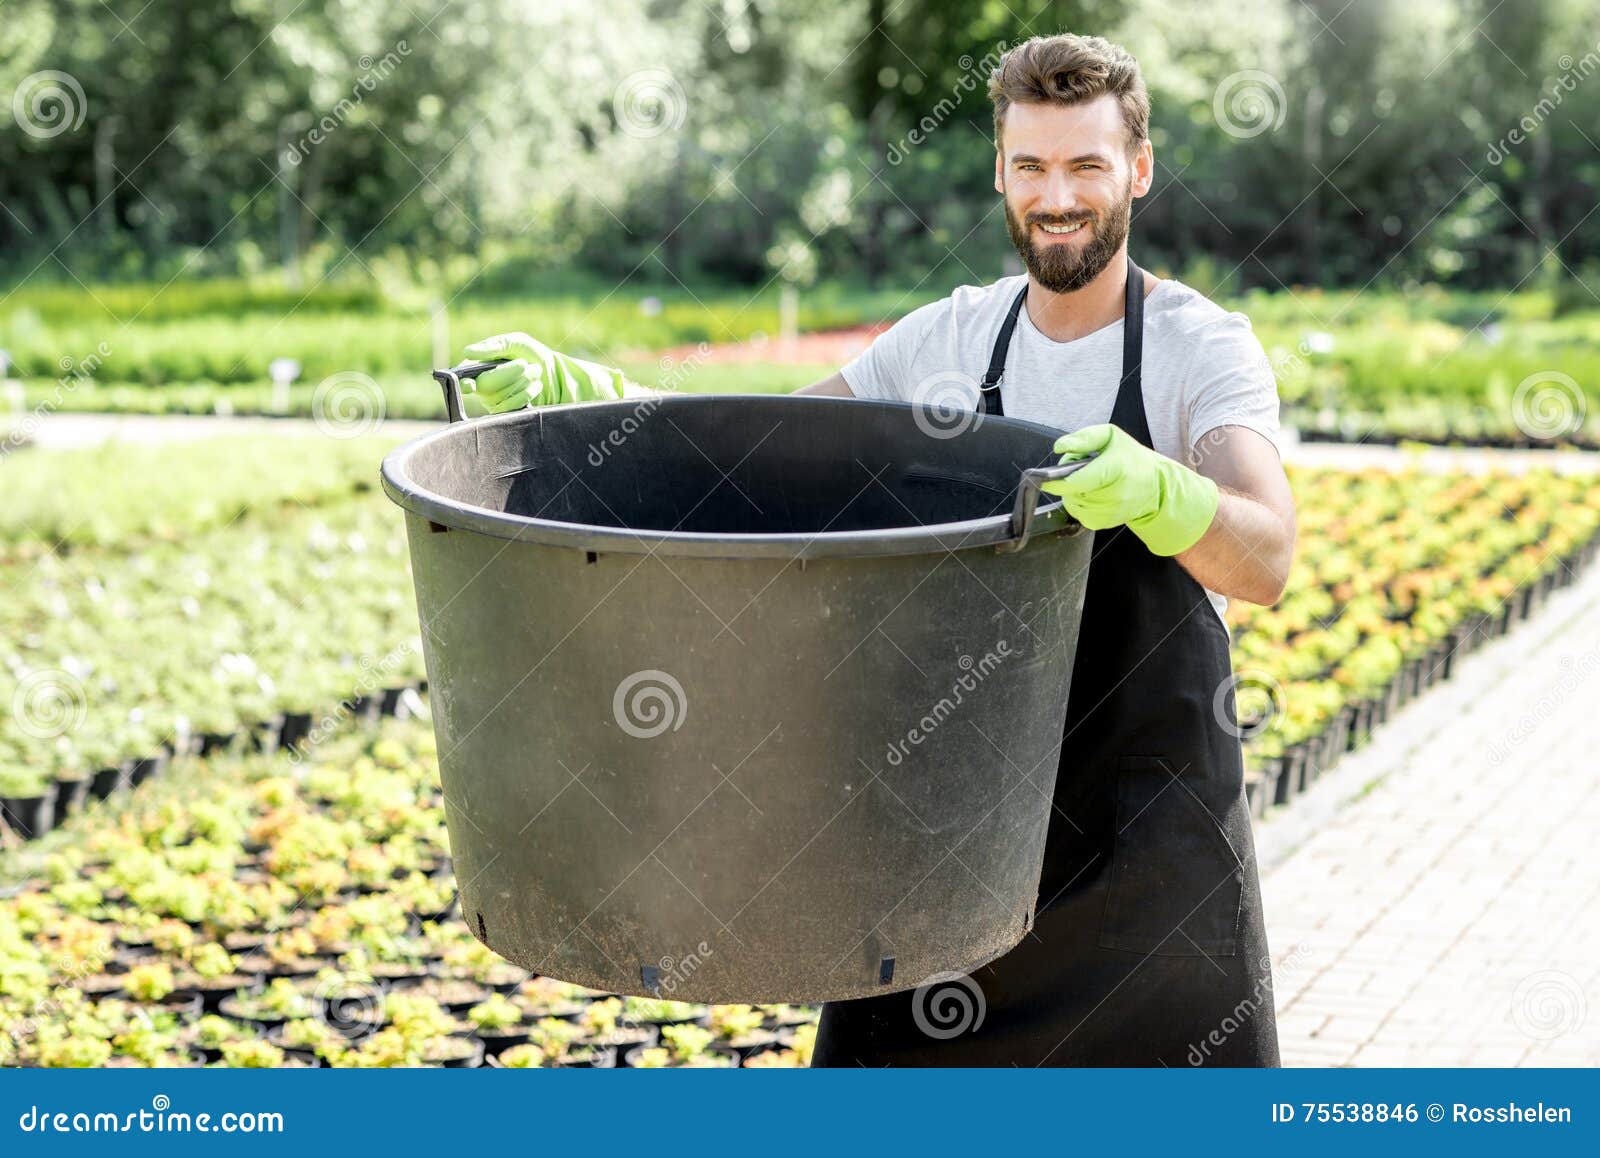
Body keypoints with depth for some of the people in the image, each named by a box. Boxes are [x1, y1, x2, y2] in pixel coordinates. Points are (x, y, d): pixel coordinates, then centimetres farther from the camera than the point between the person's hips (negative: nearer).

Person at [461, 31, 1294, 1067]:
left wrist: (1152, 492, -47)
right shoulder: (952, 338, 4)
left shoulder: (1203, 346, -10)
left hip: (1153, 821, -3)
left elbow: (1266, 561, -26)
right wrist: (574, 391, -8)